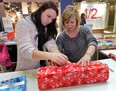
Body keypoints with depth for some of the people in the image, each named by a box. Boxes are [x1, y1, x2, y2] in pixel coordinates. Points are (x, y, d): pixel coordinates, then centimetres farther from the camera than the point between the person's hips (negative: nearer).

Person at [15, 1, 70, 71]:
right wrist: (50, 56, -39)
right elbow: (26, 50, -24)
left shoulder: (46, 28, 7)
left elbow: (50, 43, -9)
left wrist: (60, 57, -29)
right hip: (26, 71, -4)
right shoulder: (23, 24, -11)